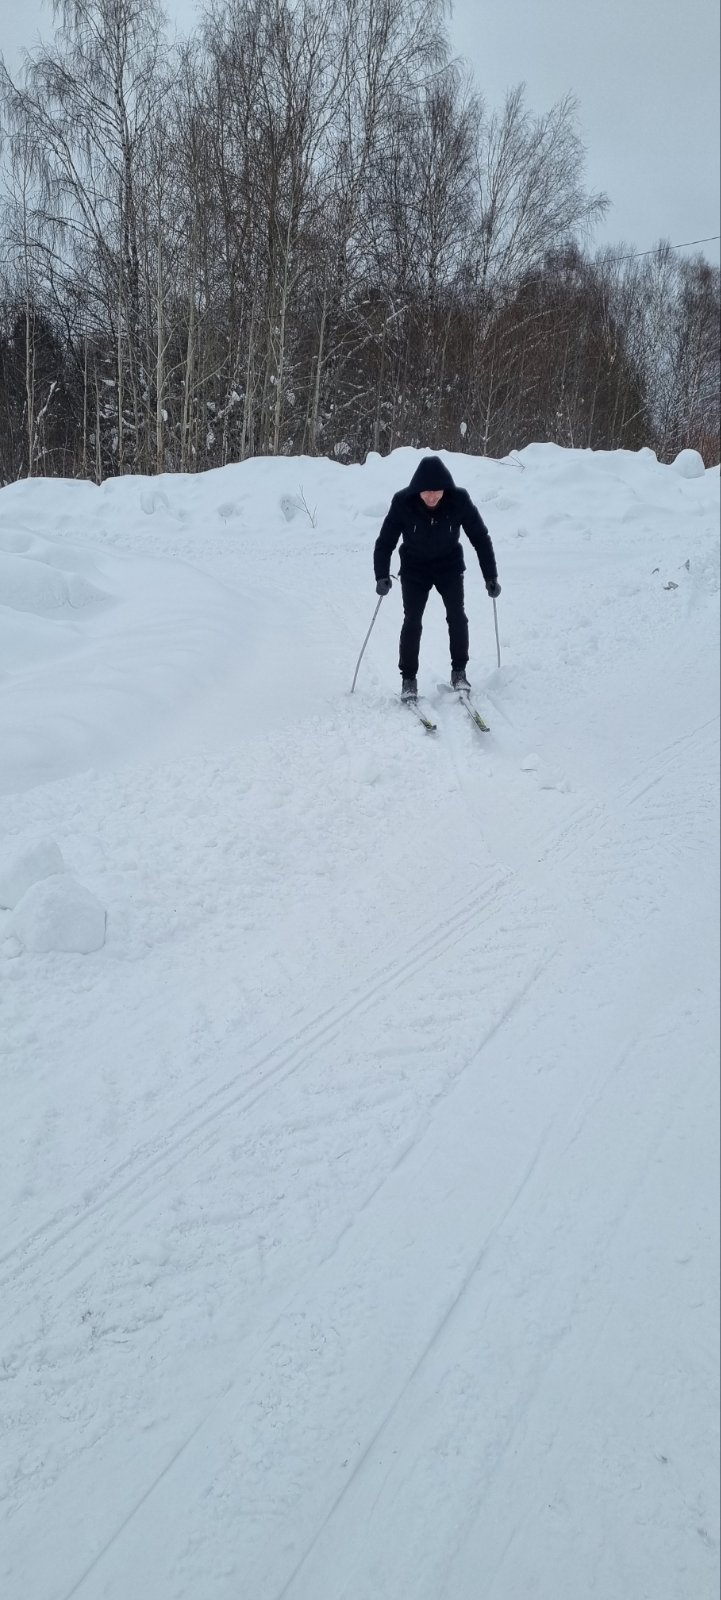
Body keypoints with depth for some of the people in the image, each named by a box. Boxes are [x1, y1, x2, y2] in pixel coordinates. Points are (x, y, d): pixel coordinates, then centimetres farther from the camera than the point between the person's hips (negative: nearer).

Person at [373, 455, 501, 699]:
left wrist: (491, 576, -13)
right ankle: (408, 678, 3)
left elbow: (480, 537, -13)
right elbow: (386, 541, -17)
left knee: (457, 616, -10)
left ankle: (459, 672, 6)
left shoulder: (459, 500, -23)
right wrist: (382, 576, -29)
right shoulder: (403, 503, -25)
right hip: (414, 568, -1)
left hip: (449, 565, 1)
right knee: (412, 621, -8)